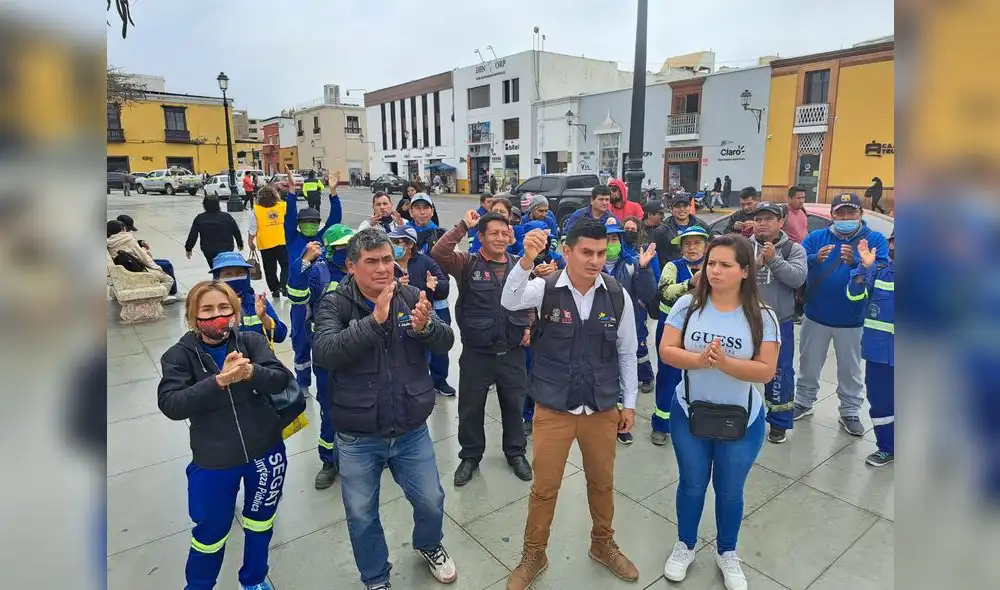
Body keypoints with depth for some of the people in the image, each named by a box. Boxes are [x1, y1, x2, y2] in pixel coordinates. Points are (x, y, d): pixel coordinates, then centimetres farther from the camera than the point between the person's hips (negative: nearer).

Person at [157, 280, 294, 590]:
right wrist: (218, 382, -32)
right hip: (214, 461, -1)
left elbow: (282, 379, -16)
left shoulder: (251, 341, -5)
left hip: (265, 451, 2)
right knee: (211, 532, 16)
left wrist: (251, 372, -35)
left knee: (260, 521, 21)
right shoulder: (179, 355, -8)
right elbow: (171, 405, -20)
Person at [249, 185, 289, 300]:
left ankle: (275, 290, 17)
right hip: (282, 242, 0)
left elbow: (253, 230, -5)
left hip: (265, 244, 0)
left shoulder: (256, 210, -9)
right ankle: (283, 285, -1)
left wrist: (250, 242, 9)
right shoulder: (283, 206, -8)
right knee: (286, 265, 16)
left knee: (270, 269, 12)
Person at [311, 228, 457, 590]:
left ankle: (429, 546, 51)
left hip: (411, 432, 2)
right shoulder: (335, 304, -12)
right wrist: (375, 320, -38)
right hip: (357, 439, -1)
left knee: (431, 502, 17)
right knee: (361, 515, 16)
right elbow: (324, 353, -27)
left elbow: (446, 342, -12)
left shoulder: (411, 297, -5)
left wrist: (425, 326, -34)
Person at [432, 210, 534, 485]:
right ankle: (470, 456, 34)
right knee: (471, 408, 12)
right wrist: (463, 225, -20)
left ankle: (515, 452, 39)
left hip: (513, 352, 2)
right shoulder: (467, 264, -5)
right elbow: (438, 253, -23)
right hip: (477, 352, -2)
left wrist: (530, 326, 3)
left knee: (514, 405, 17)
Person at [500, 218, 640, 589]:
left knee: (602, 482, 21)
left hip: (603, 409, 2)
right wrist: (527, 260, -50)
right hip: (553, 409, -2)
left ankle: (603, 544, 48)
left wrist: (629, 402, 6)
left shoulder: (618, 295, -7)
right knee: (544, 487, 12)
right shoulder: (545, 289, -13)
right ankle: (533, 555, 36)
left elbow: (626, 352, 3)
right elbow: (510, 301, -35)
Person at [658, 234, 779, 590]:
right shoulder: (688, 305, -10)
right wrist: (699, 360, -29)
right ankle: (684, 546, 42)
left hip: (741, 420, 0)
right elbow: (666, 351, -12)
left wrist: (724, 362, -30)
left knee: (730, 491, 18)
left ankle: (727, 553, 43)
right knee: (692, 484, 18)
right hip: (689, 413, 1)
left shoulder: (761, 316, -12)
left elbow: (766, 371, -14)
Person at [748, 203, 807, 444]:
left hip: (780, 324, -1)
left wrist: (774, 259, -26)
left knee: (780, 374, 8)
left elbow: (798, 278, -17)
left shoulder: (793, 249, -2)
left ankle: (779, 423, 25)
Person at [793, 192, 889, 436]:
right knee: (809, 364, 16)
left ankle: (850, 412, 29)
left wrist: (855, 262, -35)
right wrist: (815, 259, -32)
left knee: (850, 370, 14)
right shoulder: (816, 237, -1)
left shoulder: (875, 239, -4)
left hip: (852, 321, -1)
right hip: (816, 317, 1)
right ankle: (803, 402, 33)